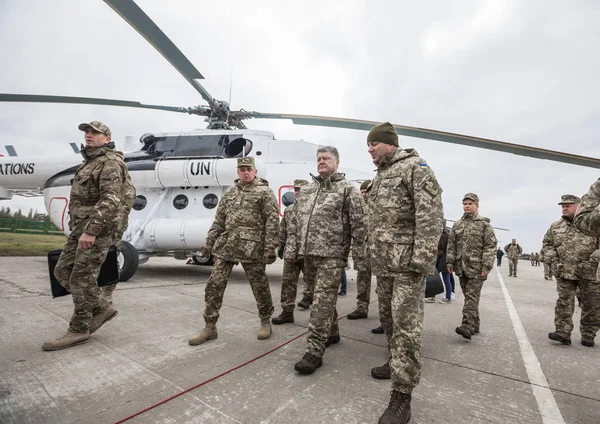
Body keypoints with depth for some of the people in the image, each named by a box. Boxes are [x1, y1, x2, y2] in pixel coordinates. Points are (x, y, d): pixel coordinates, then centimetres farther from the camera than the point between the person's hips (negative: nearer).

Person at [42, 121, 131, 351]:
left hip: (97, 229, -10)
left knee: (82, 278, -4)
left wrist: (91, 230, -30)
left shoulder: (110, 163, -12)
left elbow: (110, 200, -25)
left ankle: (79, 330, 10)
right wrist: (79, 228, 24)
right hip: (81, 227, 10)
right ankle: (101, 308, 20)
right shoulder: (90, 162, 21)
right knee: (63, 270, 12)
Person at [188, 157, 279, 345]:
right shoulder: (230, 192, 16)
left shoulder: (264, 192, -2)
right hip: (226, 245, 5)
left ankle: (265, 321, 29)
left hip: (251, 248, -5)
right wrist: (209, 242, 12)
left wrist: (270, 248, -17)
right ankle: (210, 328, 17)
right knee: (214, 285, 4)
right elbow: (219, 220, 17)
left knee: (260, 286, 7)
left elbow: (272, 221, -9)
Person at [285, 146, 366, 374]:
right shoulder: (306, 191, 15)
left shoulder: (348, 189, -2)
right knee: (325, 298, 17)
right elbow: (295, 223, 15)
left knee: (323, 300, -7)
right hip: (308, 254, 6)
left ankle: (314, 351, 0)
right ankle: (331, 333, 36)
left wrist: (360, 256, -10)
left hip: (332, 255, -6)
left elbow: (358, 225, -7)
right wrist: (291, 250, 9)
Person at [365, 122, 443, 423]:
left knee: (405, 324, -5)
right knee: (388, 319, 17)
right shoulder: (378, 178, 19)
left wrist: (421, 259, -22)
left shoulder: (415, 167, -6)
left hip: (407, 262, -8)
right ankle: (396, 362, 36)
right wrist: (371, 258, 20)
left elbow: (431, 215, -16)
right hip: (382, 263, 9)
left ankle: (402, 394, 4)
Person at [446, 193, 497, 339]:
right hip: (461, 267, 5)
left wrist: (486, 266, -13)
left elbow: (491, 246, -6)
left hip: (476, 268, -5)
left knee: (472, 296, -9)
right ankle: (475, 326, 22)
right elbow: (451, 244, 13)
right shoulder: (457, 224, 13)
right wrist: (450, 262, 5)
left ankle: (468, 326, -11)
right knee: (469, 296, 11)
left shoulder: (484, 224, -1)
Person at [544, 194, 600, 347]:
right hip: (564, 272, 2)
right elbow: (546, 243, 16)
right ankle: (563, 333, 3)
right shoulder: (555, 226, 6)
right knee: (564, 303, 0)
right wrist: (552, 256, 1)